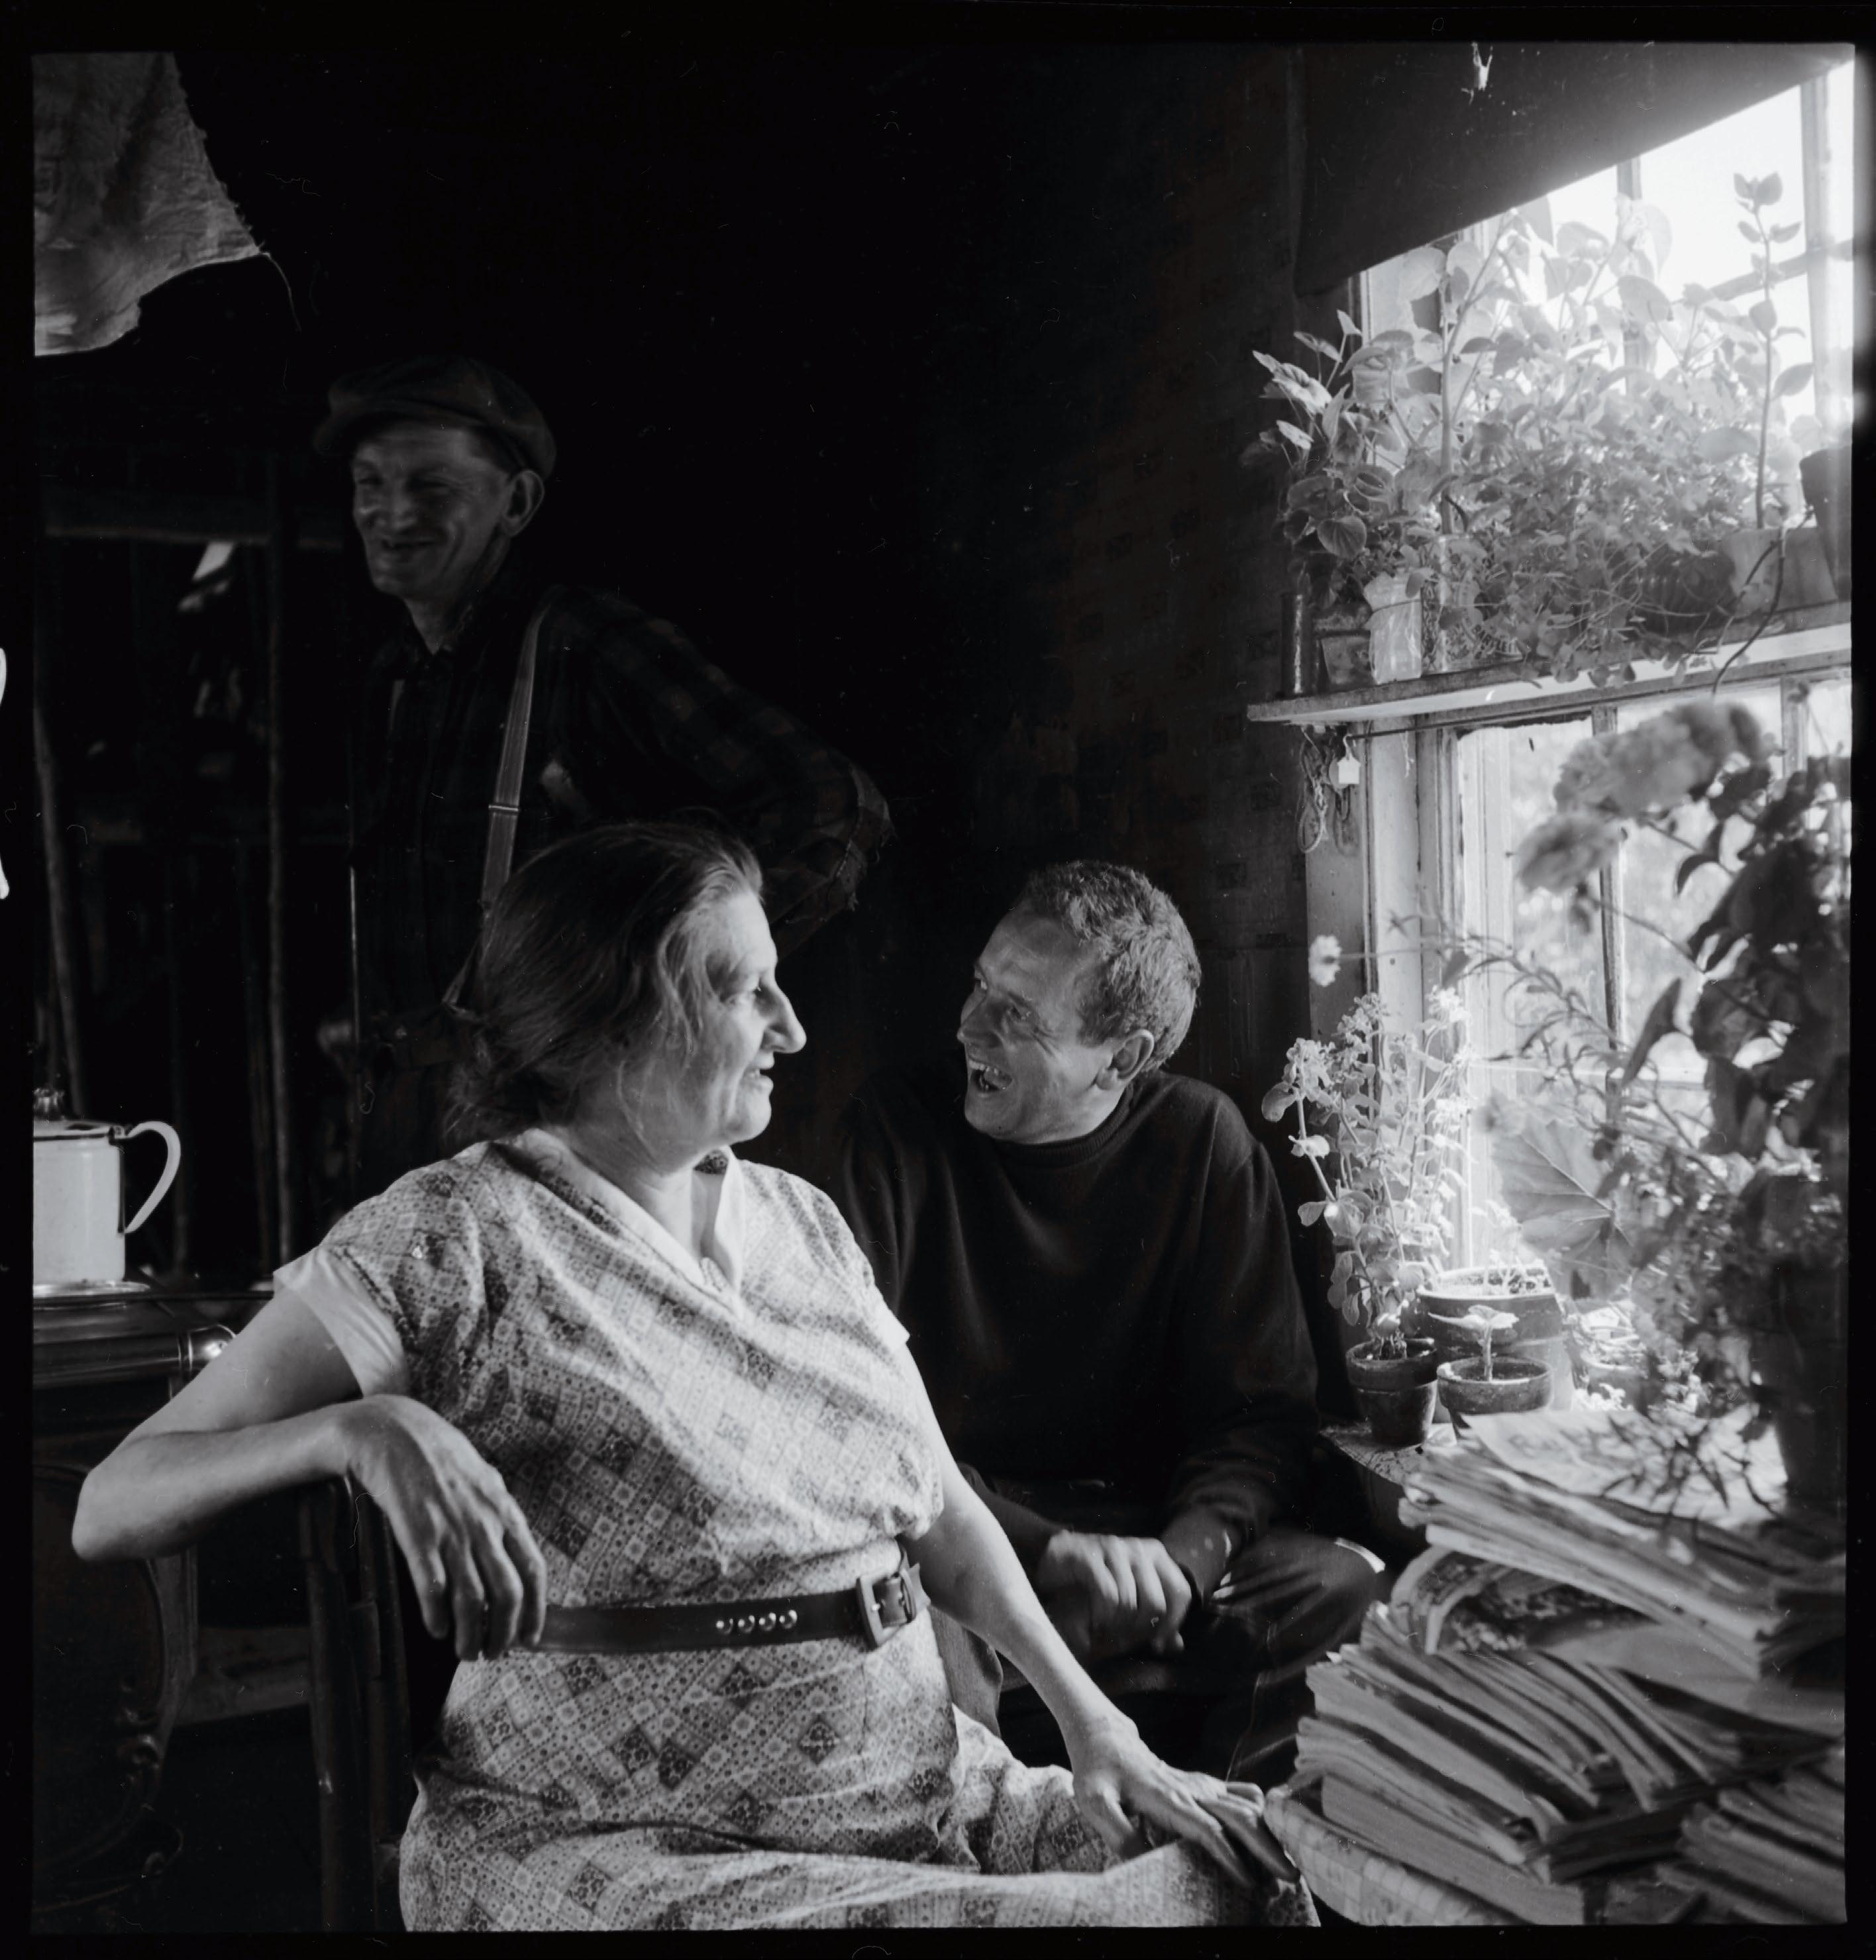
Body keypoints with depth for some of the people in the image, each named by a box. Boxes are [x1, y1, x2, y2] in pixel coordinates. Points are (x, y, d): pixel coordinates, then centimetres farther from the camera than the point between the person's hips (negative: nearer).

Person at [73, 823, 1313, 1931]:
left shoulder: (802, 1220, 10)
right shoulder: (453, 1240, -8)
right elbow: (110, 1513, -10)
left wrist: (1093, 1723, 3)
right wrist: (367, 1427, -28)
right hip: (618, 1847, -6)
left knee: (1257, 1844, -14)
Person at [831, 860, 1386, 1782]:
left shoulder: (1202, 1142, 1)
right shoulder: (897, 1125, -6)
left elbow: (1263, 1408, 1)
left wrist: (1181, 1554, -20)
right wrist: (1052, 1548, -24)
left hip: (1140, 1530, 3)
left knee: (1349, 1589, -25)